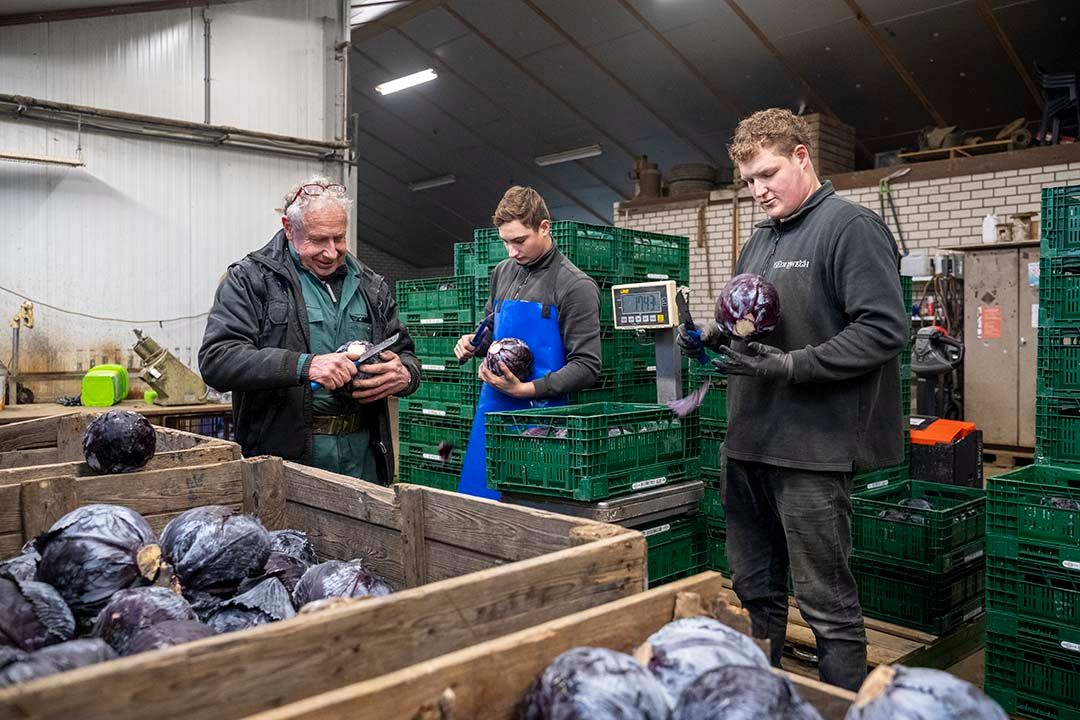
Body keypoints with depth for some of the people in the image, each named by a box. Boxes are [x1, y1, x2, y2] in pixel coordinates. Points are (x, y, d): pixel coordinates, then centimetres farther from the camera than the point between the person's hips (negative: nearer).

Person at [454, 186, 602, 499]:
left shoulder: (576, 286, -9)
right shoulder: (503, 272, 11)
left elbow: (587, 366, -12)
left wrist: (526, 390, -20)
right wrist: (475, 343, 4)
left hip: (538, 413, -6)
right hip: (491, 407, 6)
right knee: (476, 500, 11)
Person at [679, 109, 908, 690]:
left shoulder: (850, 226, -8)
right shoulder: (760, 240, 17)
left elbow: (885, 329, -17)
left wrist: (792, 367, -22)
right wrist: (712, 337, 4)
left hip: (812, 448, -8)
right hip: (747, 442, 9)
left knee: (827, 603, 2)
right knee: (754, 592, 18)